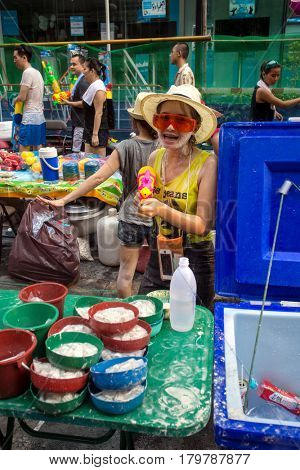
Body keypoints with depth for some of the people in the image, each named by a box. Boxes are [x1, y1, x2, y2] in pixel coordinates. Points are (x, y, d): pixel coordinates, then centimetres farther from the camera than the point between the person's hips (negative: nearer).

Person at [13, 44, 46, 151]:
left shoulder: (28, 72, -12)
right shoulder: (37, 72, 15)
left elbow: (22, 97, -15)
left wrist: (15, 100, 5)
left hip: (30, 119, -9)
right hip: (40, 118, 9)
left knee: (23, 153, -7)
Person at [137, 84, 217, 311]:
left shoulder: (207, 163, -17)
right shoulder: (155, 157, -1)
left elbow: (204, 226, -20)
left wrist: (163, 210, -32)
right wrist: (143, 203, -9)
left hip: (194, 260, -4)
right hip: (159, 257, 5)